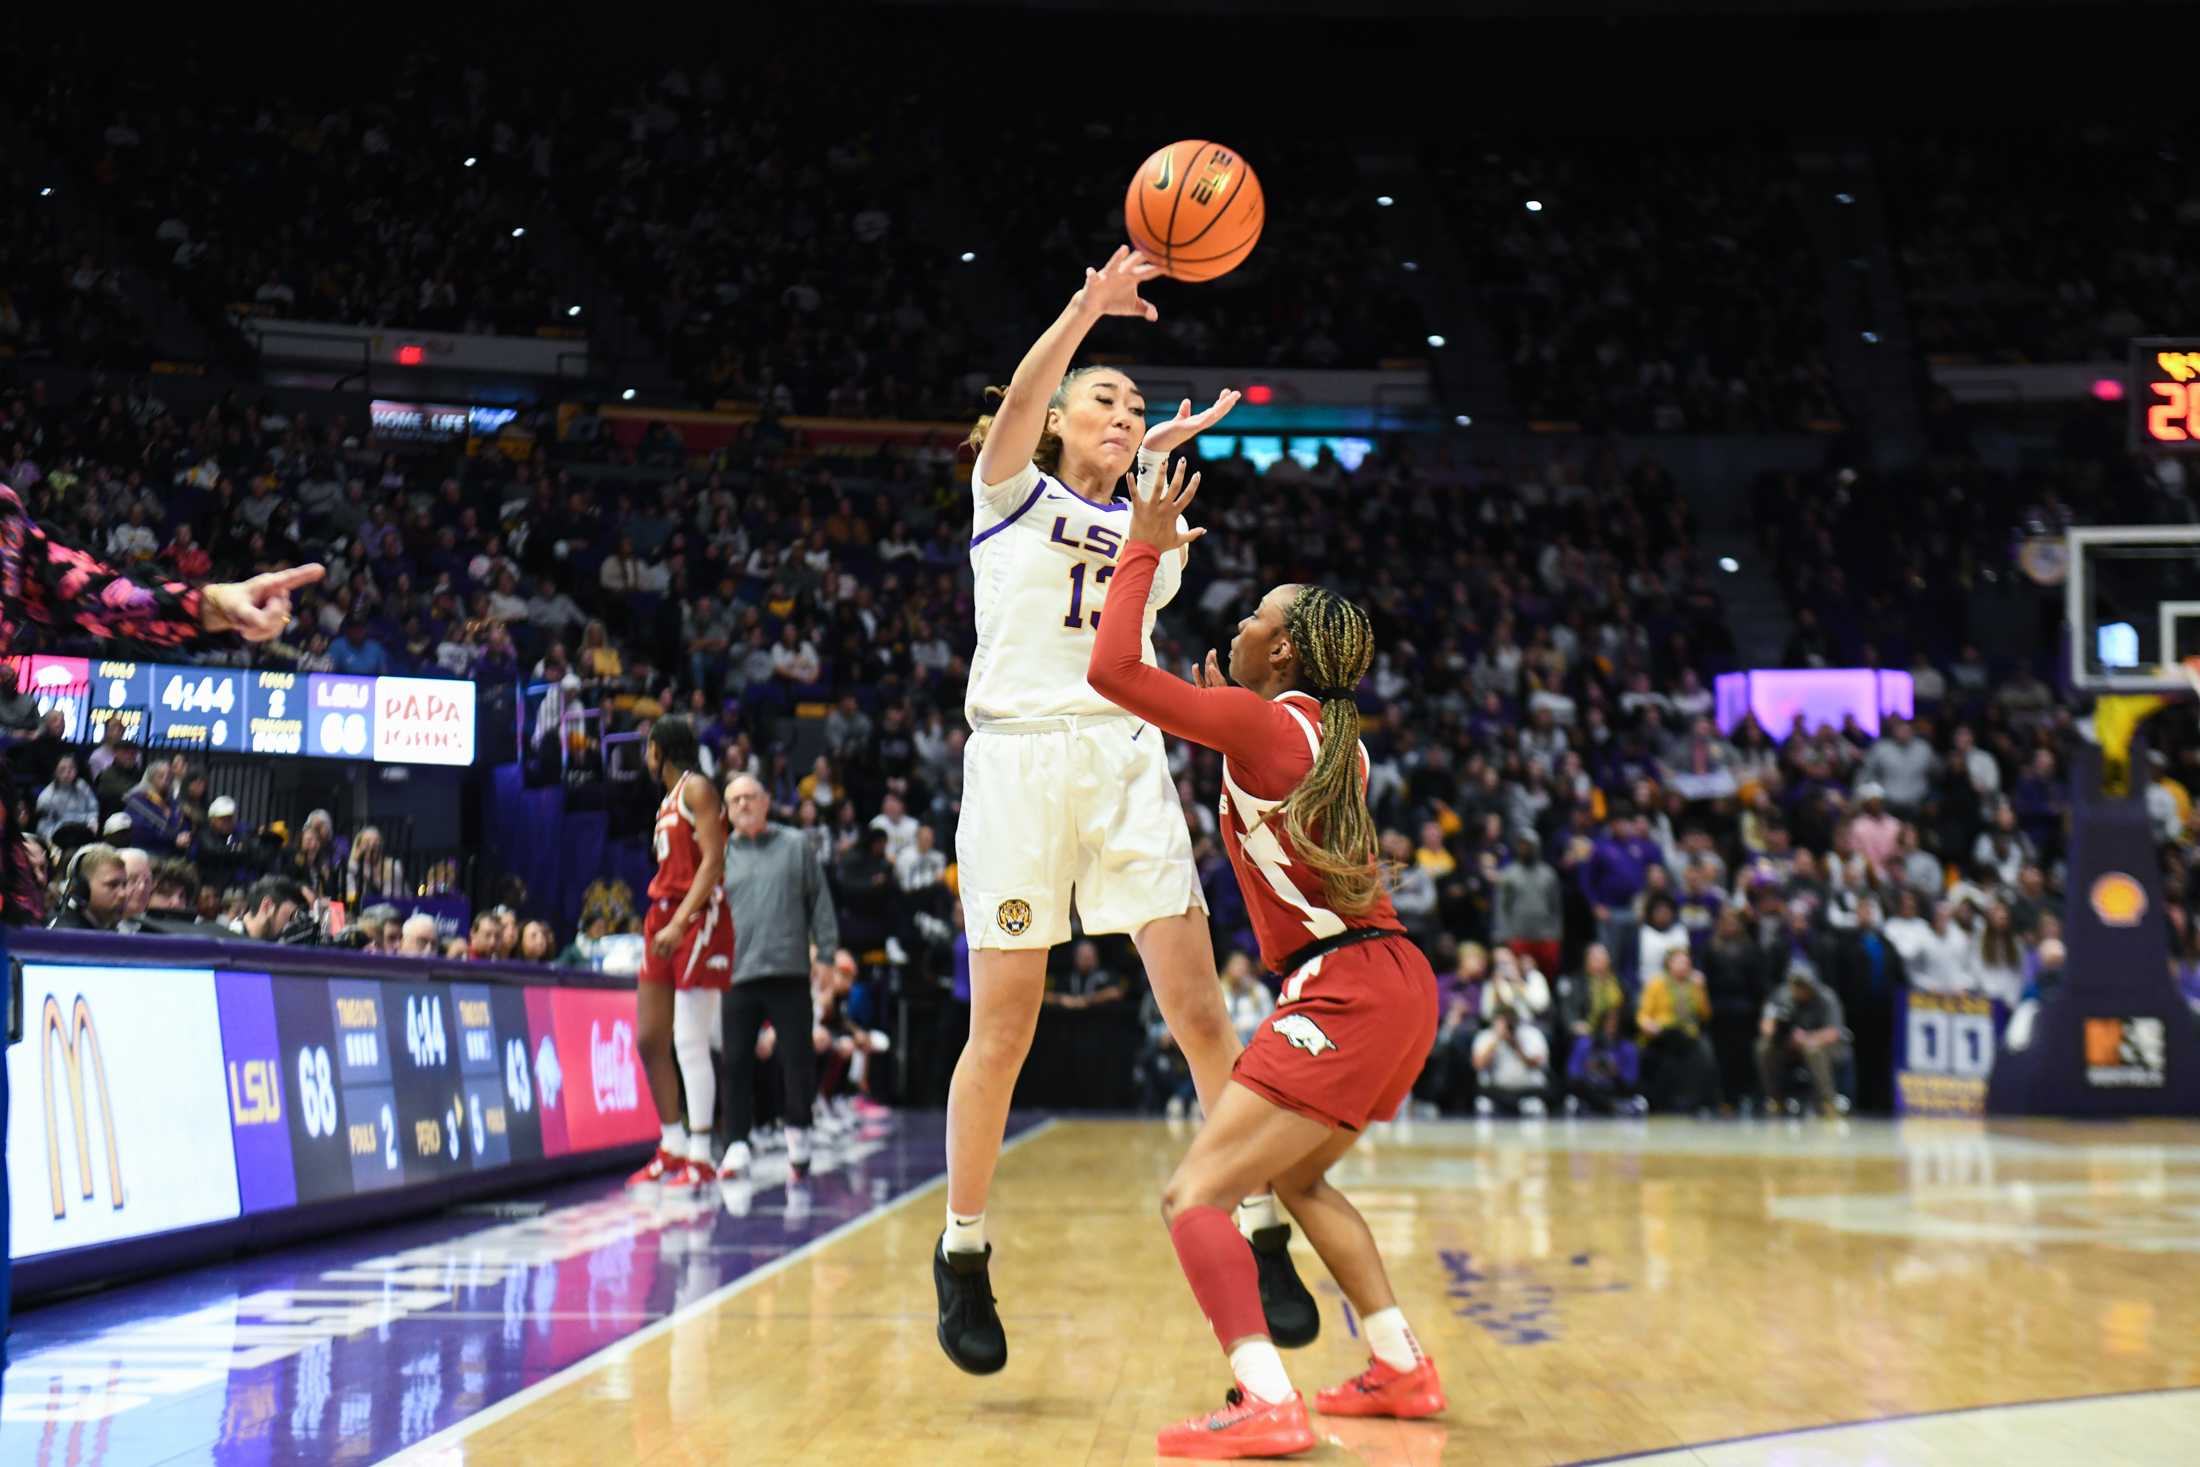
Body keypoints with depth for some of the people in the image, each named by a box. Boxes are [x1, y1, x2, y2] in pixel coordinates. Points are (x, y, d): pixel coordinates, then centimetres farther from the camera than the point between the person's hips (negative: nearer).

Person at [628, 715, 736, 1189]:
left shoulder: (697, 788, -5)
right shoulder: (668, 798, 21)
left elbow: (713, 861, -15)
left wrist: (680, 923, -23)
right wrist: (661, 921, 15)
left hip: (697, 919, -9)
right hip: (663, 919, 9)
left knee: (690, 1043, -9)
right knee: (649, 1039, 7)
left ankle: (699, 1157, -7)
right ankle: (671, 1148, 15)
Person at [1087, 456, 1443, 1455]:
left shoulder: (1262, 720, -8)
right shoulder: (1333, 736, 15)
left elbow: (1112, 669, -13)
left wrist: (1145, 549, -3)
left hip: (1347, 995, -9)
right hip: (1396, 986, 9)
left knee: (1194, 1196, -12)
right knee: (1299, 1178, 29)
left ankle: (1268, 1405, -26)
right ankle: (1402, 1370, 30)